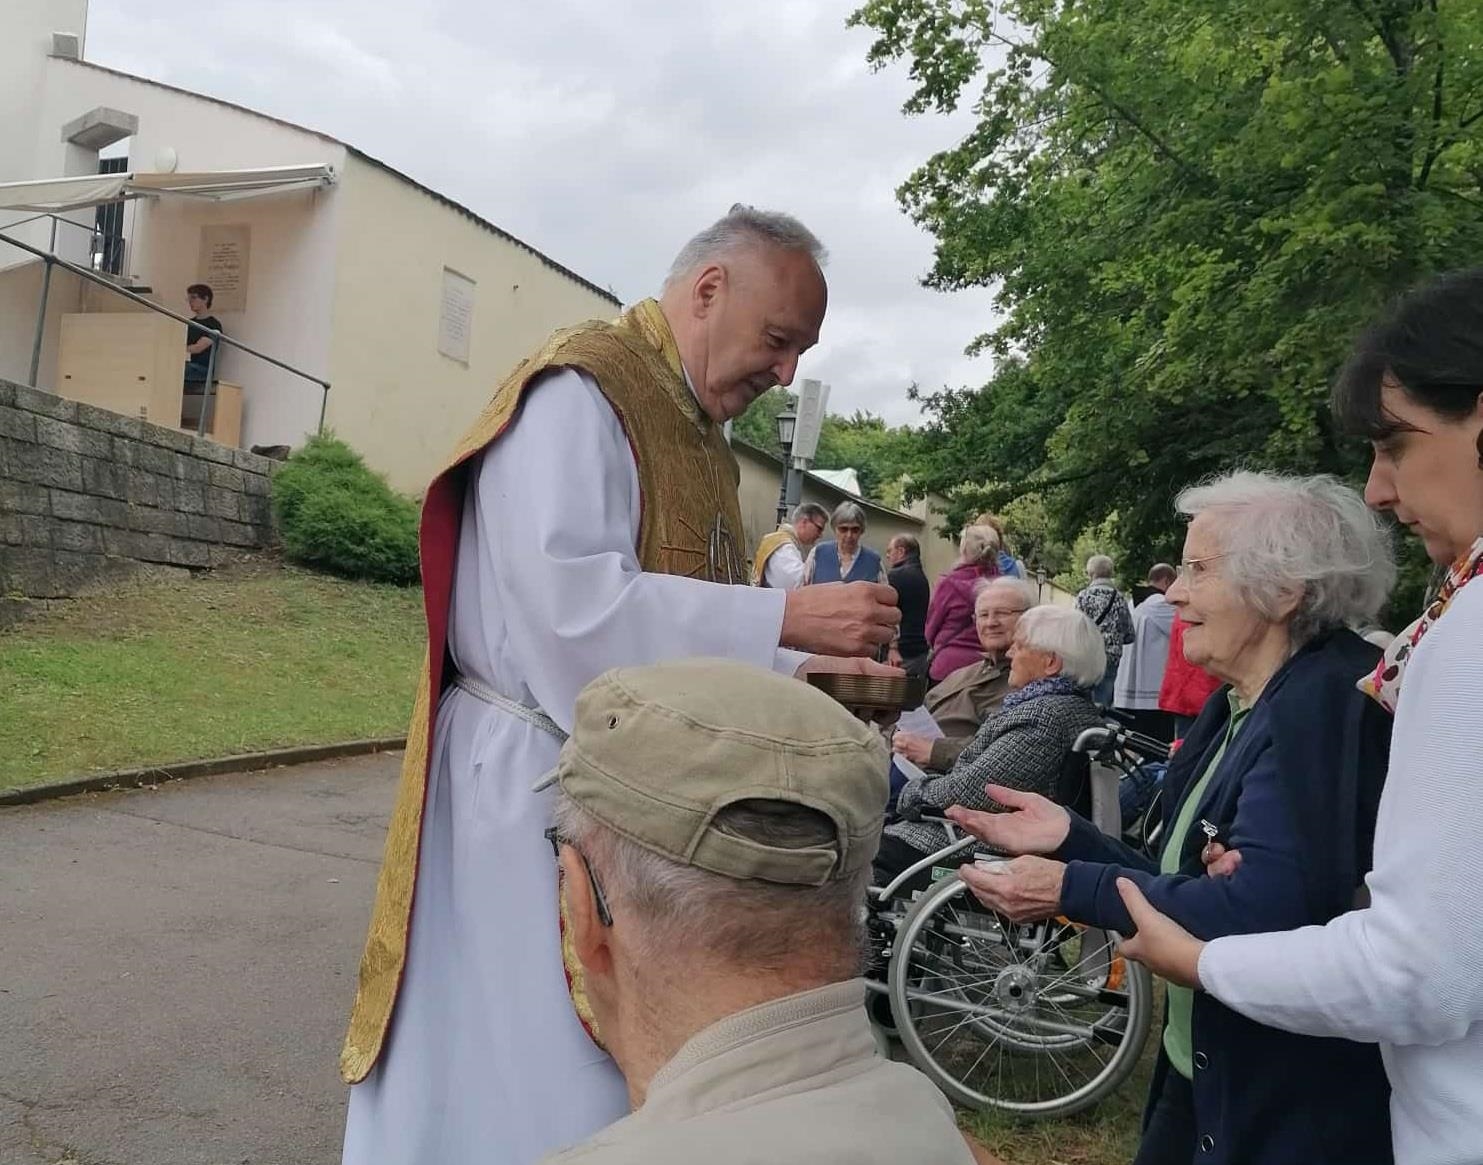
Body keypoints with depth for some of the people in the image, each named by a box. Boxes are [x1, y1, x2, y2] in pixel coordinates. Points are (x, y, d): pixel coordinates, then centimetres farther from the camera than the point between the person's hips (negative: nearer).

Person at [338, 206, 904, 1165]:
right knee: (534, 1078, 1)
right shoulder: (580, 388, -13)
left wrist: (801, 668, 1)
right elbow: (571, 601, -26)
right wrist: (785, 617, -24)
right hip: (536, 782, -9)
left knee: (627, 1077, 15)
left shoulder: (698, 434, 15)